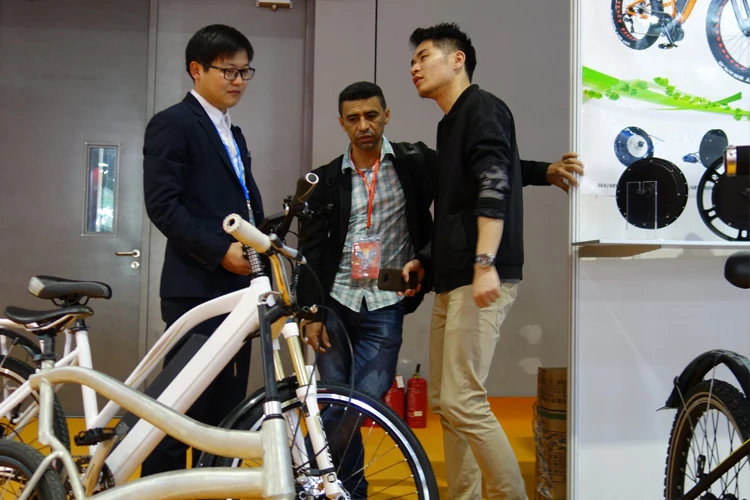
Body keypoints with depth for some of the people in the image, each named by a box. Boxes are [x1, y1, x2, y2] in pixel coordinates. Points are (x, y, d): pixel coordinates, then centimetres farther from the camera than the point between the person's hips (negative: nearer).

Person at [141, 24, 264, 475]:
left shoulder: (234, 135, 22)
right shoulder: (172, 124, -3)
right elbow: (162, 204, -13)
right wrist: (220, 250, -19)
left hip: (237, 287, 8)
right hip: (197, 289, -8)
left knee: (228, 407, 10)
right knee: (183, 406, -4)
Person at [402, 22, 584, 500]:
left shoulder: (483, 107, -3)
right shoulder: (451, 123, 23)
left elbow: (495, 184, -17)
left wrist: (485, 262, -27)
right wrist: (427, 258, 18)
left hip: (480, 280, -10)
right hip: (452, 280, 10)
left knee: (462, 401, -14)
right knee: (444, 402, 9)